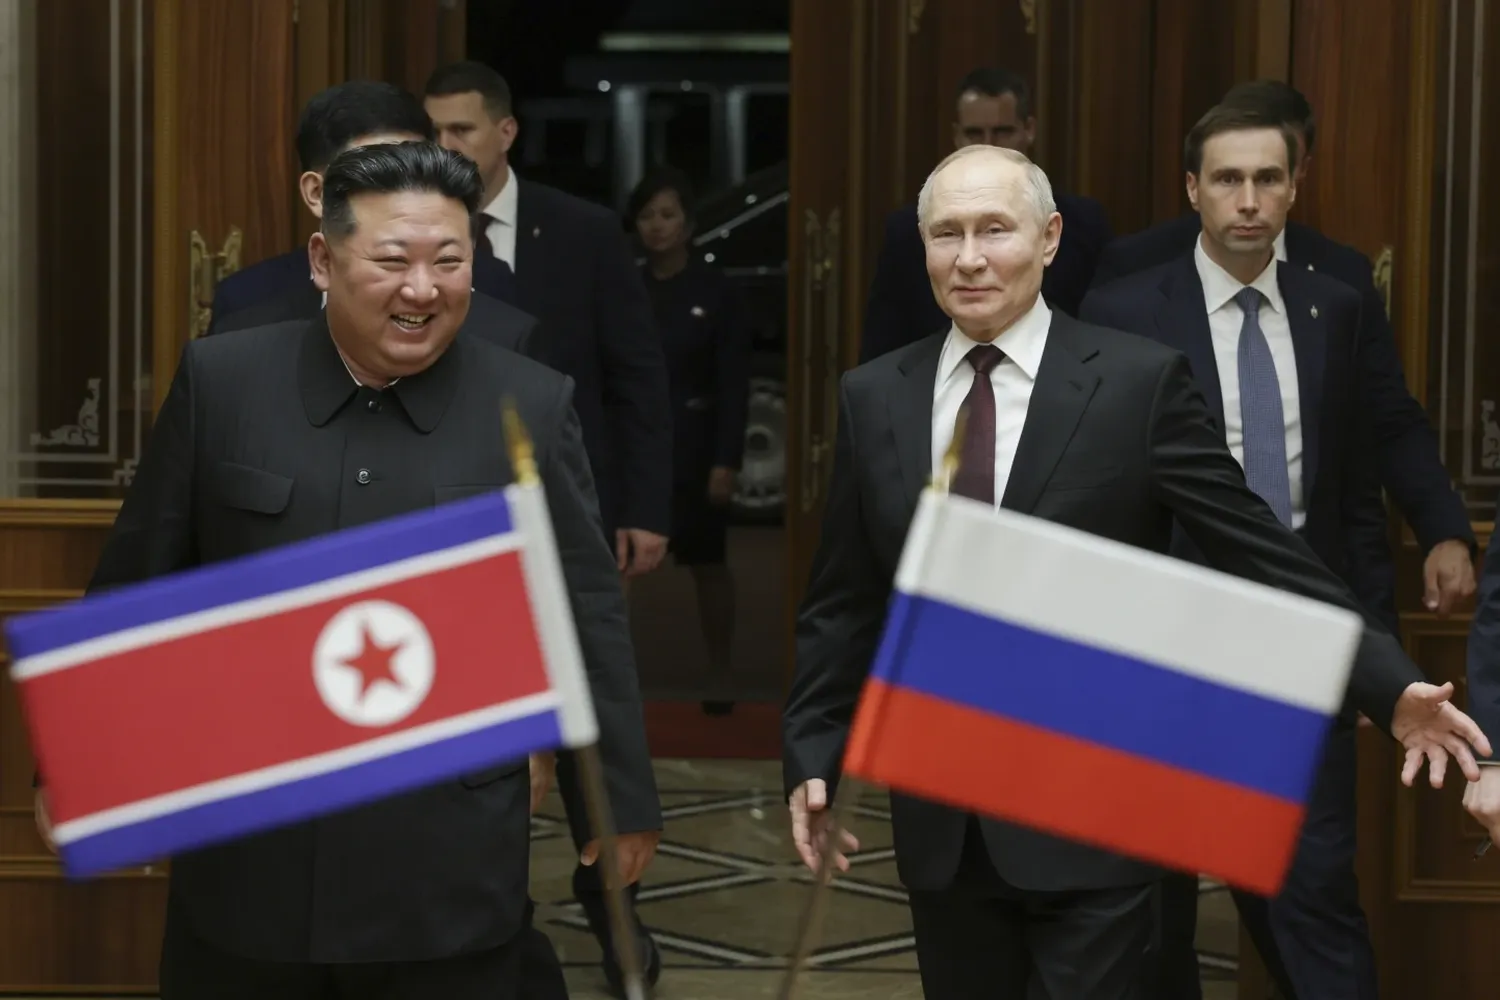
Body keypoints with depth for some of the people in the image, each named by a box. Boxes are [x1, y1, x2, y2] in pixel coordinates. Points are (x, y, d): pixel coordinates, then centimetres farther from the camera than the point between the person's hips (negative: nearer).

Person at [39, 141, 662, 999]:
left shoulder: (533, 408, -2)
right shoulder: (220, 382, -1)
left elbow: (586, 615, 3)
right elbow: (137, 586, 6)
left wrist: (625, 801, 6)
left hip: (449, 873, -1)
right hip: (245, 857, 1)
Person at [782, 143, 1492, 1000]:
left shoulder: (1140, 381, -5)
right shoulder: (874, 398, 6)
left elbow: (1259, 553, -4)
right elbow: (844, 600, 11)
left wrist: (1389, 685, -10)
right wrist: (812, 753, 7)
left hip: (1094, 811, -4)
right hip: (940, 816, 4)